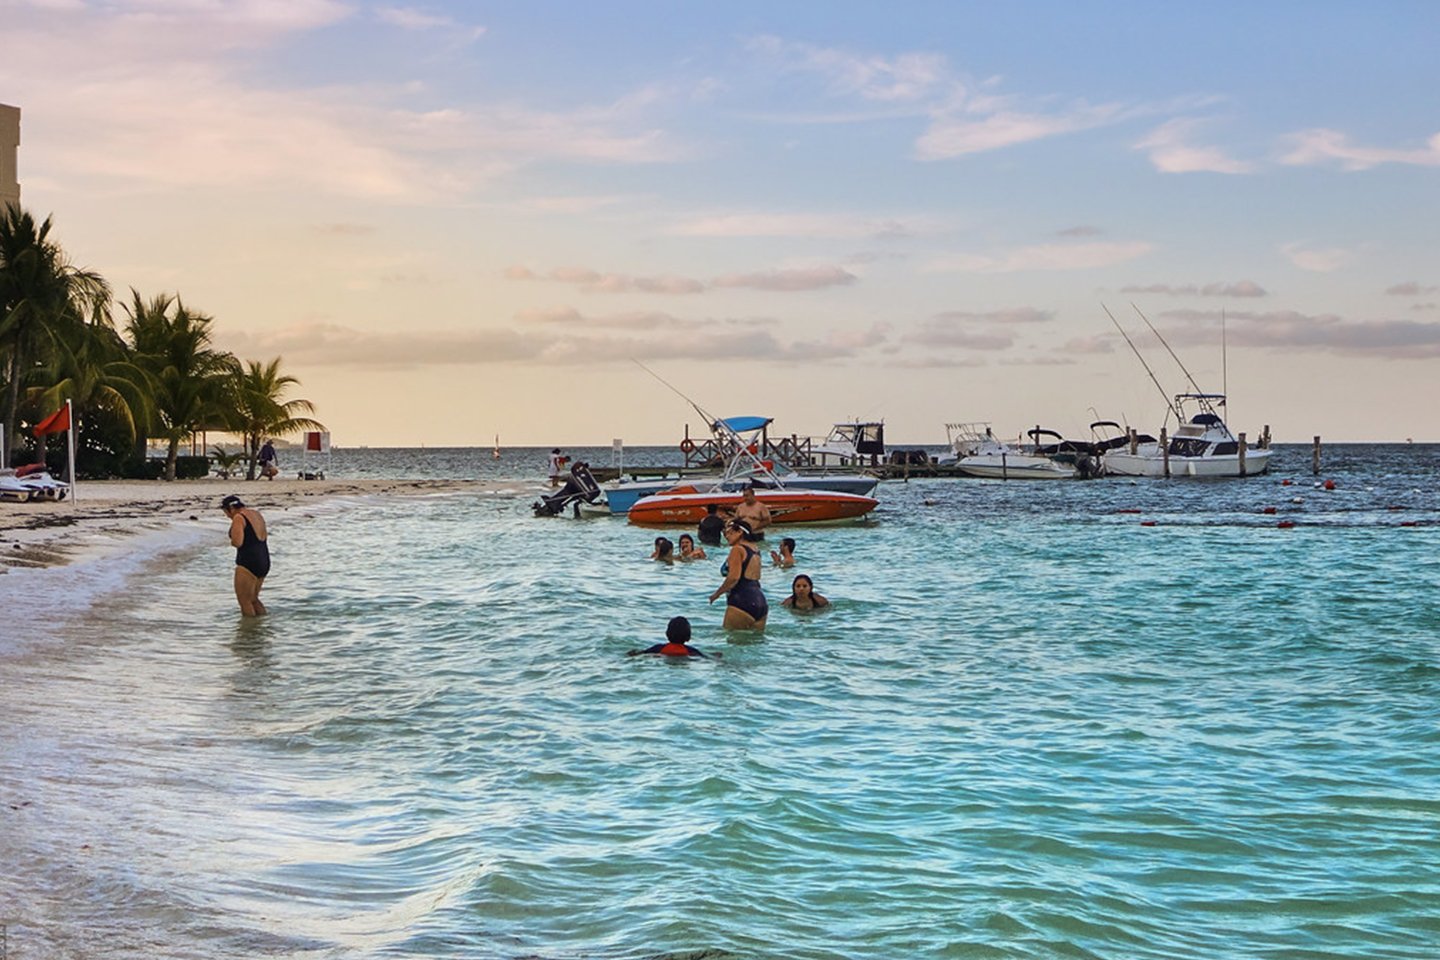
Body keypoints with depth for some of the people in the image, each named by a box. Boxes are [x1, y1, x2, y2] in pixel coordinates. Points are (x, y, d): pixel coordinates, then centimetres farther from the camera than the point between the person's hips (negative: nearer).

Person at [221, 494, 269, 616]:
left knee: (245, 601, -1)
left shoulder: (239, 518, -12)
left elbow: (237, 542, -22)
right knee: (253, 599, 20)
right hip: (264, 561, 9)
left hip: (248, 563, -9)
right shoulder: (257, 514, 14)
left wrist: (232, 541, -2)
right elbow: (264, 537, 24)